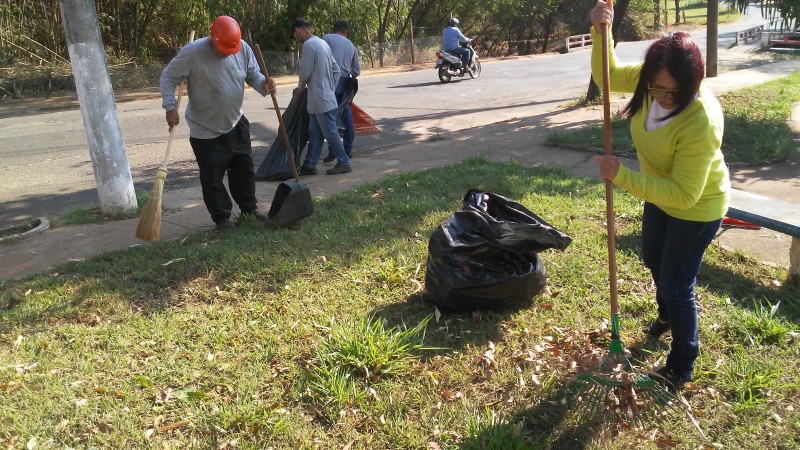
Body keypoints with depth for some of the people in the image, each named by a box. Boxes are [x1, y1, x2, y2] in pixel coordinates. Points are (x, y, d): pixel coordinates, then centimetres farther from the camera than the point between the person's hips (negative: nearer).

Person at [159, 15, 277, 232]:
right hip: (205, 130, -4)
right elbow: (167, 78, -14)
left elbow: (253, 75, 3)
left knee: (244, 169, 17)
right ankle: (222, 218, 17)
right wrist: (170, 107, -26)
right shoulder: (192, 53, -22)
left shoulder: (243, 48, -10)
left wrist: (264, 84, -20)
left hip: (236, 124, 5)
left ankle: (250, 208, 34)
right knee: (212, 178, 2)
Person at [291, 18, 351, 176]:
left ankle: (344, 163, 7)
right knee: (314, 132, 11)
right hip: (325, 96, 10)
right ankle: (310, 165, 16)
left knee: (330, 132, -1)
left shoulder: (308, 45, -15)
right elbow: (336, 69, 15)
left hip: (321, 99, -10)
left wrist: (300, 86, 5)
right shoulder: (322, 43, 13)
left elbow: (305, 72, -15)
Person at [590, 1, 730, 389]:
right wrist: (600, 31, -22)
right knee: (654, 260, 28)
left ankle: (680, 368, 21)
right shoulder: (652, 81, -20)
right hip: (661, 193, 8)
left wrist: (622, 177, -40)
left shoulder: (700, 124, -40)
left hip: (697, 208, -8)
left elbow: (683, 194, -37)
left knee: (676, 283, 1)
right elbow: (608, 74, -4)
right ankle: (668, 314, 59)